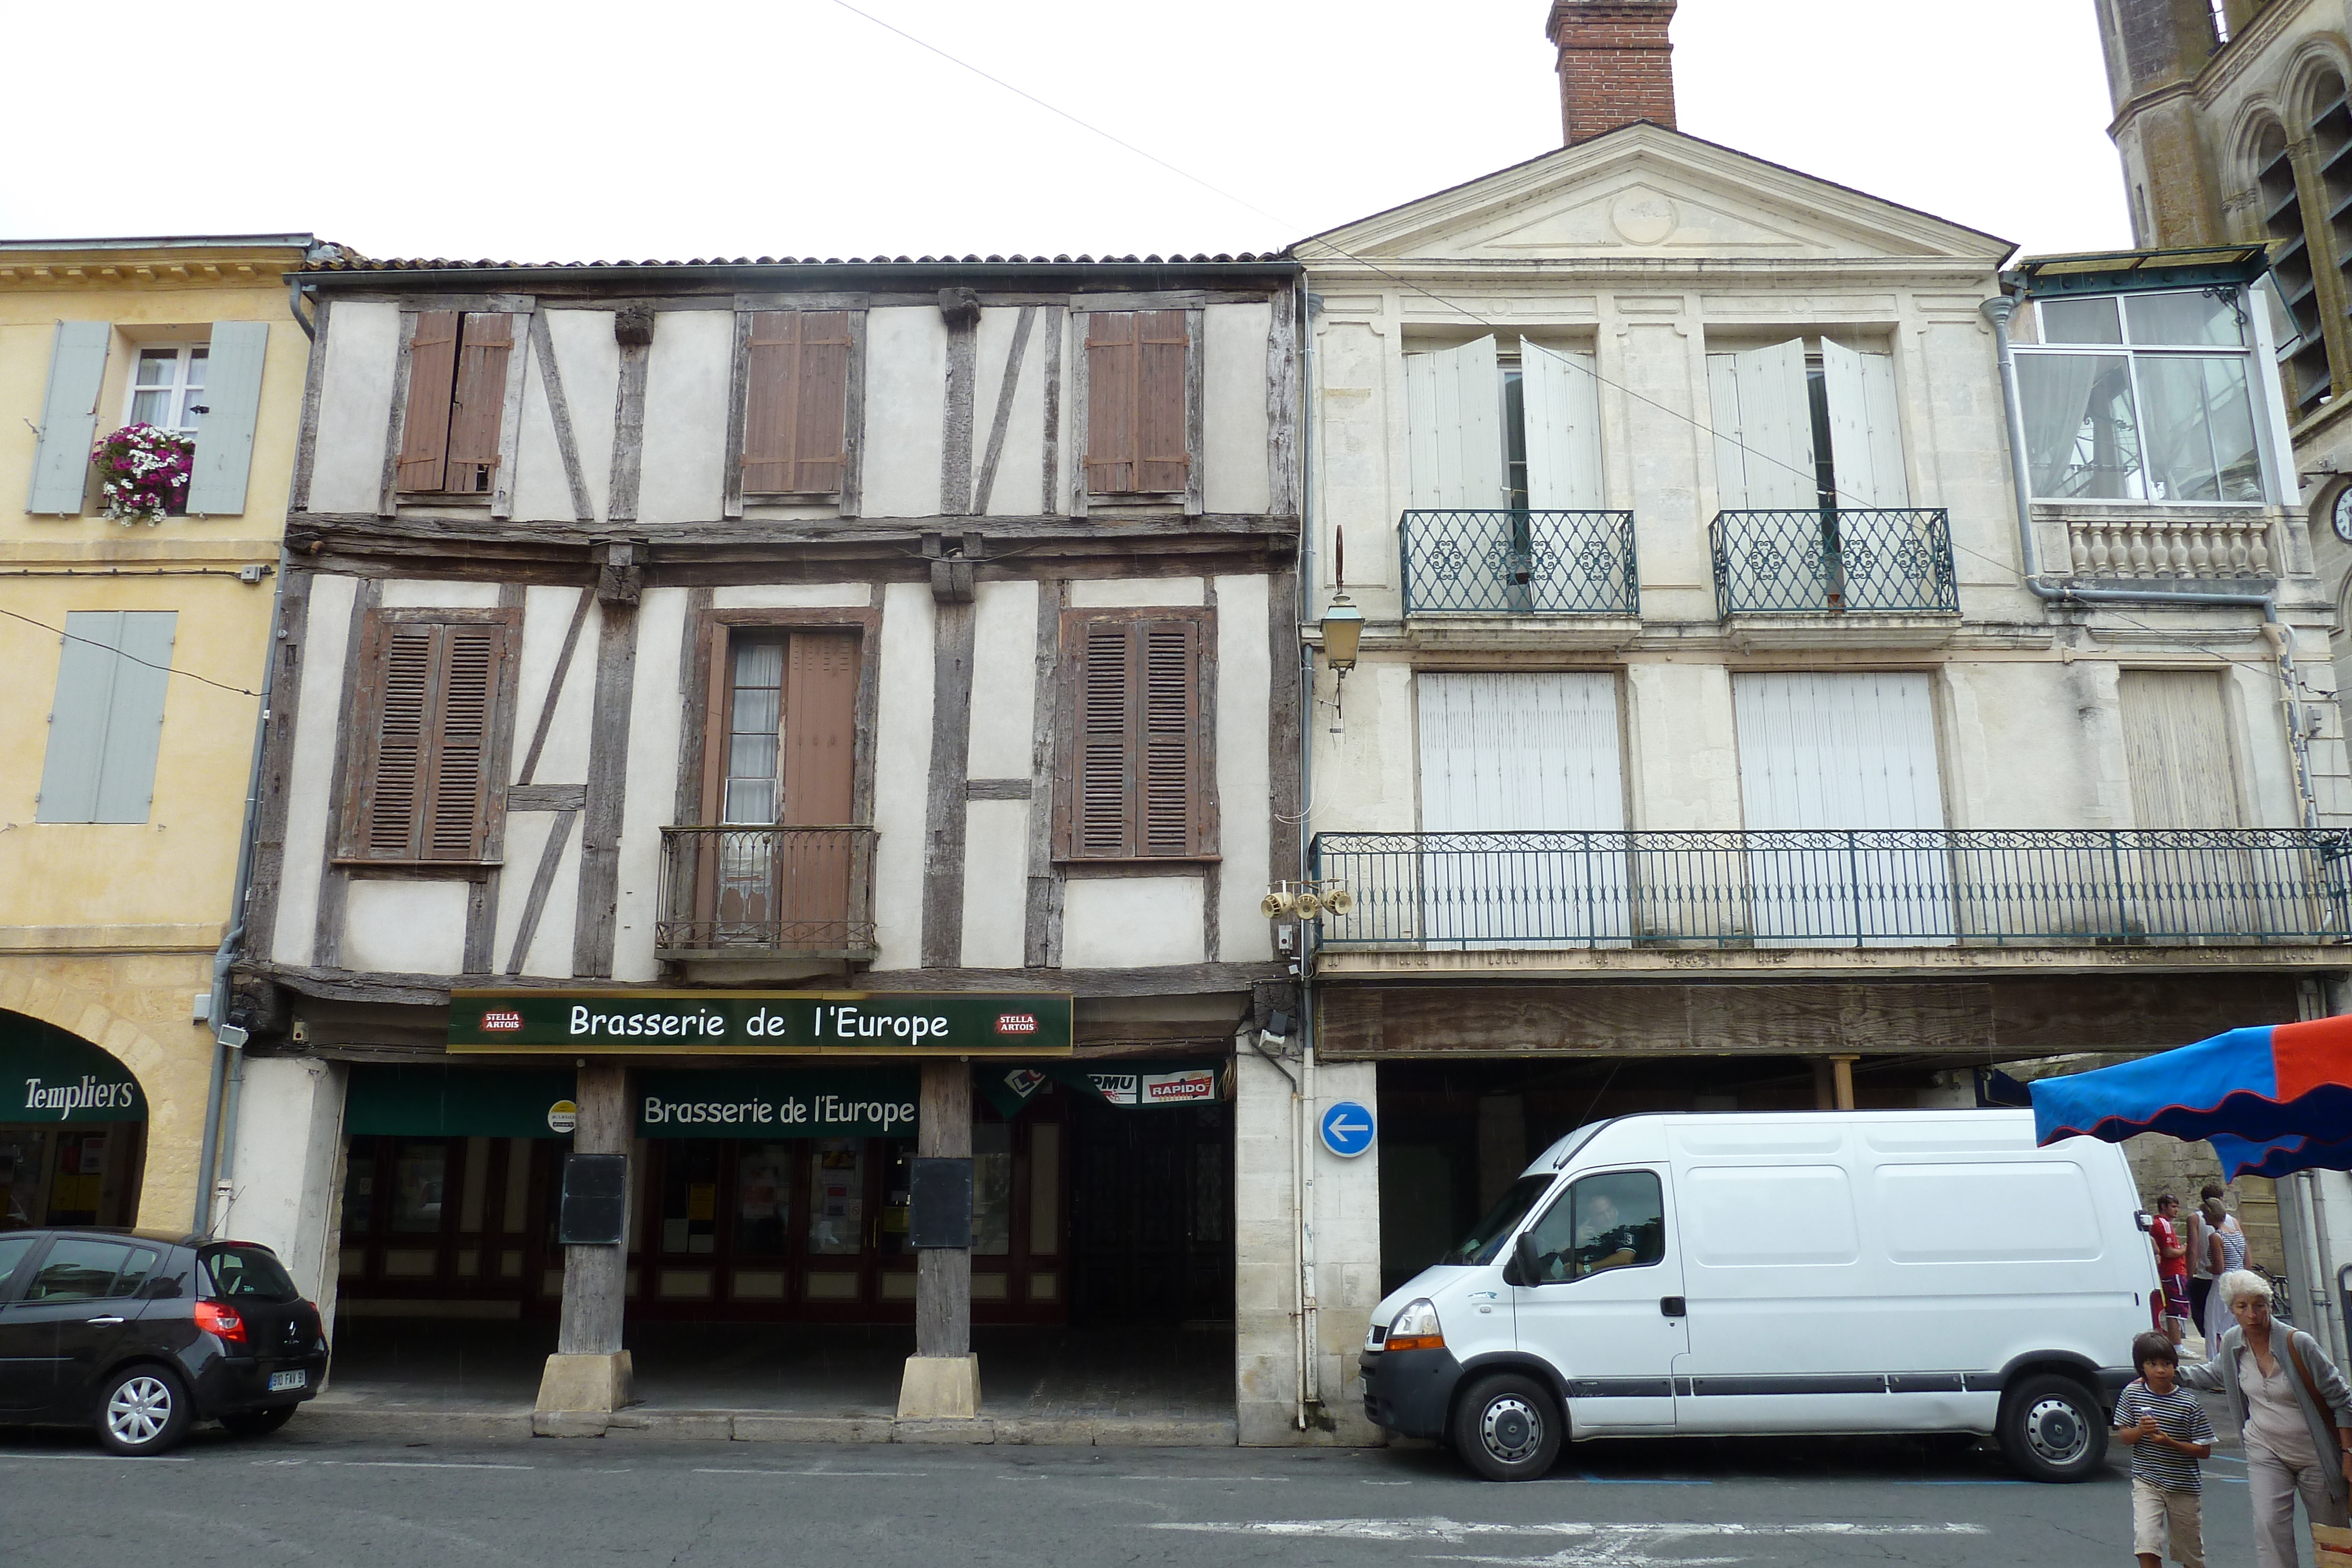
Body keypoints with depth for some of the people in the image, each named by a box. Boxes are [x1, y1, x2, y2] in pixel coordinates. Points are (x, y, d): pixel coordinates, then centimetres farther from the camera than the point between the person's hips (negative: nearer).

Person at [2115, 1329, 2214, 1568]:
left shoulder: (2188, 1403, -11)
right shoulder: (2132, 1394, -5)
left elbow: (2204, 1450, -8)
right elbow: (2122, 1436, 2)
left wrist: (2170, 1442, -23)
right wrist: (2140, 1430, -19)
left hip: (2184, 1485, 0)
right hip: (2147, 1483, 0)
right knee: (2146, 1543, -16)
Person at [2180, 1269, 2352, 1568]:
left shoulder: (2297, 1343, -19)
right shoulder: (2232, 1343, -5)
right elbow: (2216, 1373, 19)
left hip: (2315, 1454, -3)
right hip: (2265, 1451, 3)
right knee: (2269, 1527, -12)